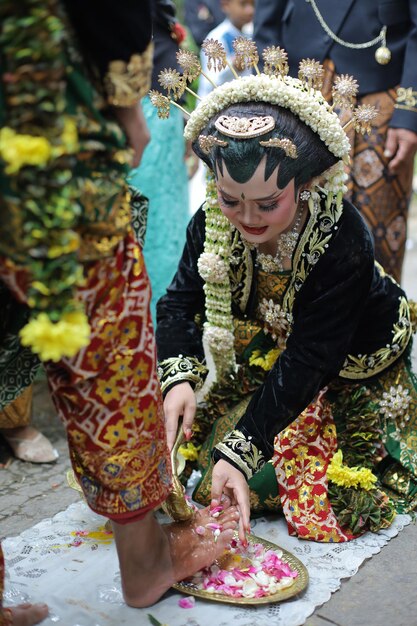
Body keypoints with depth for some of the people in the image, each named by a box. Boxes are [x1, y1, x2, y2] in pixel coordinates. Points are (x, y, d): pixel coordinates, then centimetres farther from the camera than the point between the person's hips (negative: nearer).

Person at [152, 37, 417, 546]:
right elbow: (181, 302, -18)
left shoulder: (341, 241, -35)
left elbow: (307, 363, -36)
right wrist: (178, 377, -39)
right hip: (263, 357, 4)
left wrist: (239, 451, -42)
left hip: (352, 368, -4)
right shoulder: (213, 220, -20)